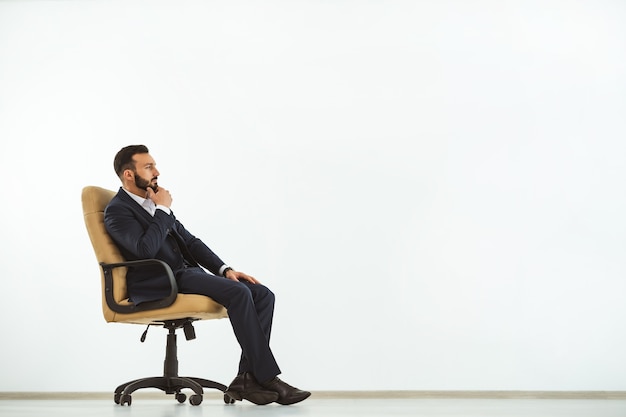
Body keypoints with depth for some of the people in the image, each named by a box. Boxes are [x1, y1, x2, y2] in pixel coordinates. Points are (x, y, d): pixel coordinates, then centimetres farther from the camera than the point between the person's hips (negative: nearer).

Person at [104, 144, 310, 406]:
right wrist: (163, 209, -10)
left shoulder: (150, 203, 21)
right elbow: (146, 249, -23)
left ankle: (247, 378, -13)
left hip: (188, 272, 9)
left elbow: (188, 240, 19)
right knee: (238, 293, -28)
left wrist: (225, 270, 7)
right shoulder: (117, 211, -5)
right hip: (161, 285, -8)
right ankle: (268, 378, -21)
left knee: (263, 294, -10)